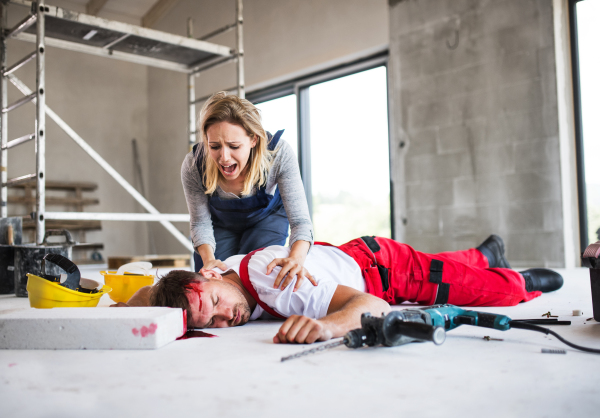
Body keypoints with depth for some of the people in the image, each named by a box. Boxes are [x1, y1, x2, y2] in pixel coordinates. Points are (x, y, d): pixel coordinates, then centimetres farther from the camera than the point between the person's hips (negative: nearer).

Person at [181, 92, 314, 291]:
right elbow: (200, 222, -19)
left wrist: (296, 257, -63)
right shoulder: (193, 166, -35)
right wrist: (208, 258, -41)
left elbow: (300, 220, -40)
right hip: (221, 222, 2)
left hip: (267, 217, -1)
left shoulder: (279, 154, -40)